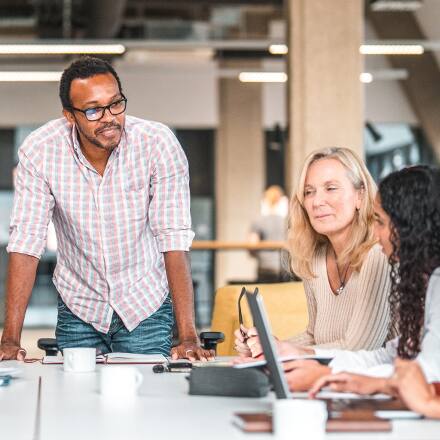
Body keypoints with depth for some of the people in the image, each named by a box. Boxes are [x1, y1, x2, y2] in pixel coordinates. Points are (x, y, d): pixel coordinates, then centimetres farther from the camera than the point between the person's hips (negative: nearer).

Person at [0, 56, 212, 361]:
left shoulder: (158, 143, -21)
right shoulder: (39, 151, -17)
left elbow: (174, 239, -23)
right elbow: (26, 242, -17)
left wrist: (189, 338, -28)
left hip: (146, 304, -1)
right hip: (79, 306, 1)